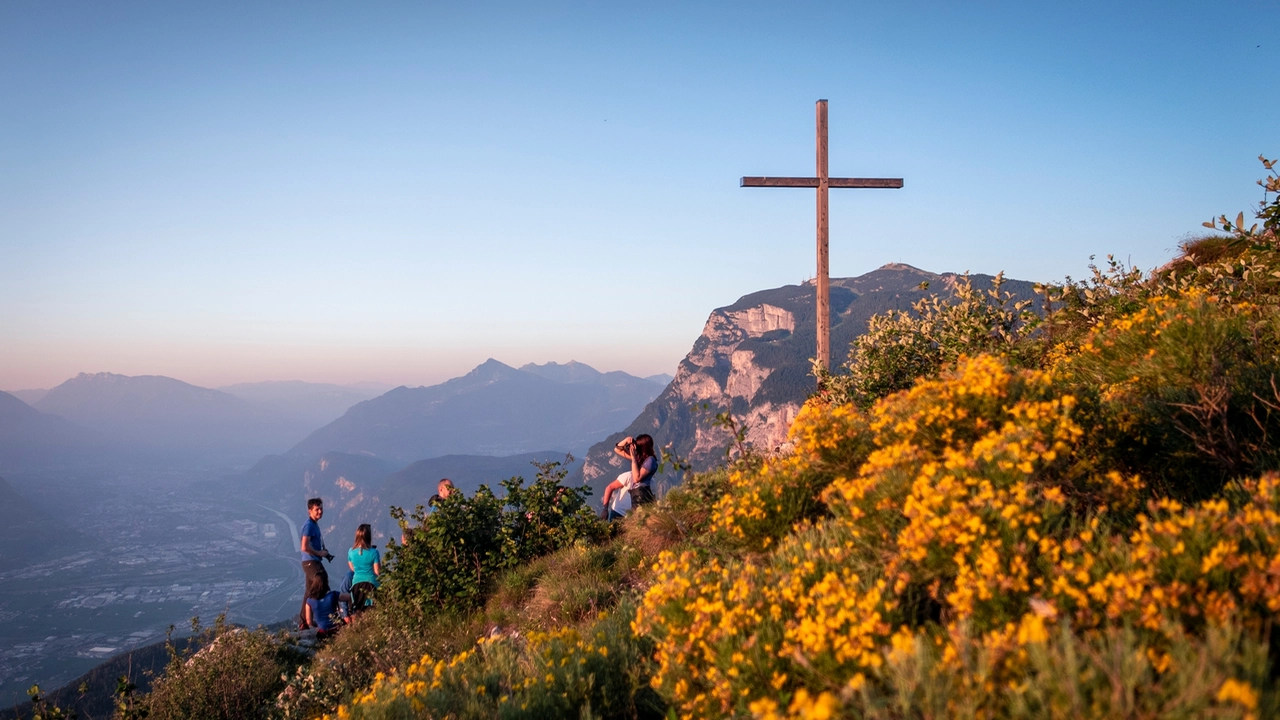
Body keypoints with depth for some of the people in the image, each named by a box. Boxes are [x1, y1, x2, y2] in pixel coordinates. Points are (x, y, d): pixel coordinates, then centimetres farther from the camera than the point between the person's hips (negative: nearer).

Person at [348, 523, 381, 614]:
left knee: (357, 612, 17)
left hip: (356, 583, 3)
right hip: (371, 583, -3)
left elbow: (353, 568, 11)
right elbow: (377, 572, -9)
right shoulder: (373, 552, -15)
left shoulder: (351, 551, -3)